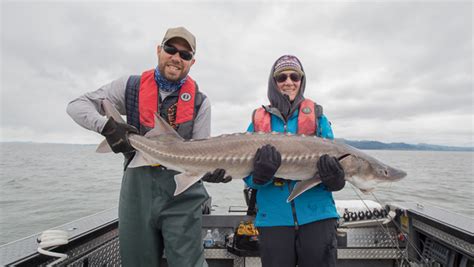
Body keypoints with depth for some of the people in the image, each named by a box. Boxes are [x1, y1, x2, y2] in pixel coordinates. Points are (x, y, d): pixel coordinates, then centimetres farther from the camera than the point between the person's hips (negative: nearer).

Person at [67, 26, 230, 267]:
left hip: (181, 193, -1)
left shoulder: (199, 102, 2)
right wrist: (107, 126, -16)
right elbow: (77, 105, 4)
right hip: (137, 189, 2)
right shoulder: (131, 87, 4)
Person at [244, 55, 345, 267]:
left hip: (317, 216, 0)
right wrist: (260, 174, -20)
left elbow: (333, 159, 5)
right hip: (273, 219, 0)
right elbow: (248, 177, 2)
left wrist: (334, 178, -18)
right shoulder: (259, 120, 5)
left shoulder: (317, 116, 7)